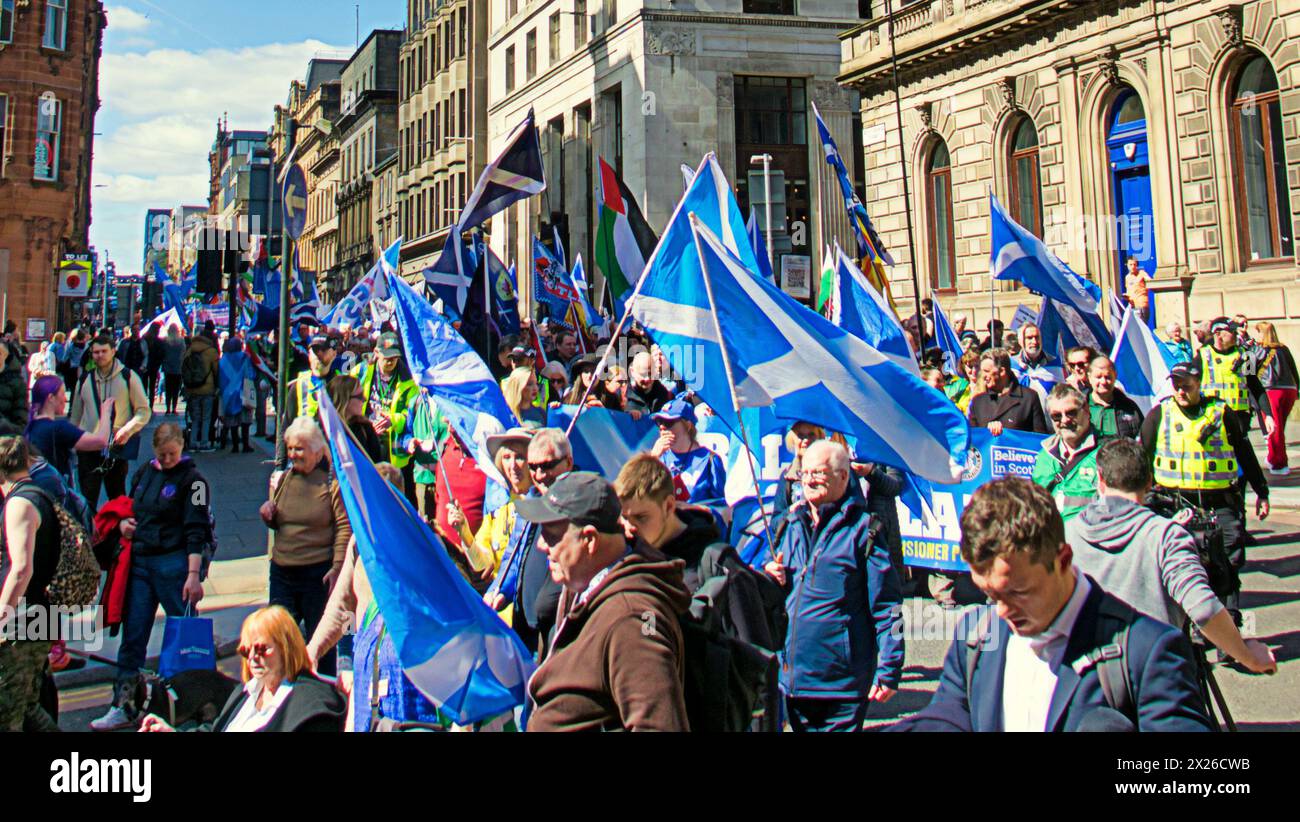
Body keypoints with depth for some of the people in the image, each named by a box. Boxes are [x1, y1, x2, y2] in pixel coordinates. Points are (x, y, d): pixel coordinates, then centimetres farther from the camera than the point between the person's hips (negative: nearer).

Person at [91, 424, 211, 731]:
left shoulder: (192, 480, -6)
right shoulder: (144, 472, 12)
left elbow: (196, 530, -11)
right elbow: (131, 508, 27)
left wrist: (193, 574, -18)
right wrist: (124, 523, 4)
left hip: (174, 563, -6)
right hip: (139, 562, 6)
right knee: (132, 634, 8)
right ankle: (122, 707, 15)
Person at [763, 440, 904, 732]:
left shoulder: (862, 529, -8)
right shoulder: (789, 525, 10)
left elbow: (887, 606, -9)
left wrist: (888, 672, -12)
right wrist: (770, 575, -1)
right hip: (792, 677, 6)